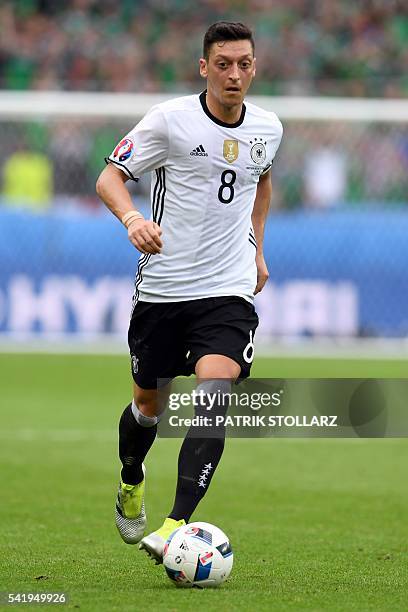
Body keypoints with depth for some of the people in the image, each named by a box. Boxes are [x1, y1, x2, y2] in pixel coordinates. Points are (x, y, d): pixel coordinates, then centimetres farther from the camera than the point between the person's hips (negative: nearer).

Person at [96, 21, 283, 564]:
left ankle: (176, 526, -26)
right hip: (162, 288, -1)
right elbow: (109, 177, -7)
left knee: (214, 395, -21)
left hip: (228, 291, 1)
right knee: (148, 404, 13)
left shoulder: (267, 128, 4)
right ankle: (131, 483, 46)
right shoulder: (170, 120, -9)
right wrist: (132, 218, -28)